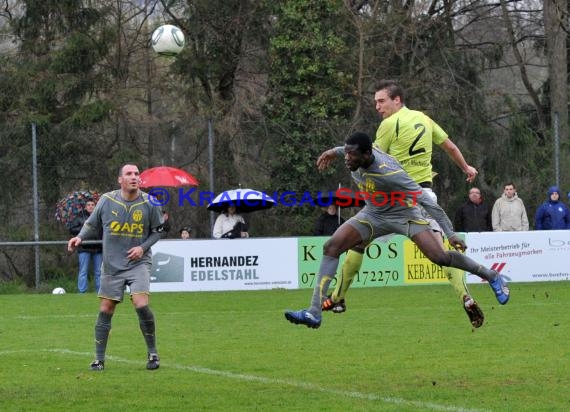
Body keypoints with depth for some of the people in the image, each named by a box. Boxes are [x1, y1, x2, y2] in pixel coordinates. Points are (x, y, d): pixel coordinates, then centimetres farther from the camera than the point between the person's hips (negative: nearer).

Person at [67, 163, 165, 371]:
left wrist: (143, 247, -7)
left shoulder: (148, 203, -5)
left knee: (141, 305, -19)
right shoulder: (107, 201, -5)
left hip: (138, 263, -1)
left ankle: (152, 353, -1)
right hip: (112, 266, 1)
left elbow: (157, 230, 8)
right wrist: (80, 237, -8)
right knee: (105, 311, 2)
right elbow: (92, 224, 9)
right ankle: (99, 359, 14)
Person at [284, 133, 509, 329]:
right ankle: (314, 312, -16)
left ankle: (492, 276, 9)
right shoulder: (356, 155, -19)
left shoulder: (389, 173, -37)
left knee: (440, 257, -18)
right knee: (331, 246, -13)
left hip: (404, 214, -6)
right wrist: (334, 151, 30)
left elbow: (427, 201, -32)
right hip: (373, 216, 6)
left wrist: (450, 234, -32)